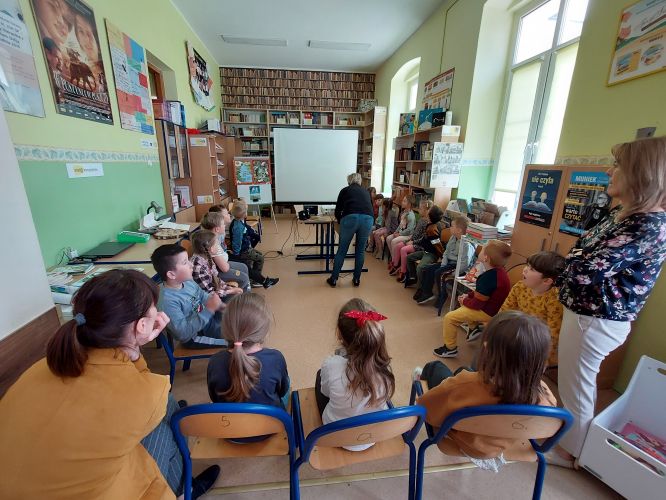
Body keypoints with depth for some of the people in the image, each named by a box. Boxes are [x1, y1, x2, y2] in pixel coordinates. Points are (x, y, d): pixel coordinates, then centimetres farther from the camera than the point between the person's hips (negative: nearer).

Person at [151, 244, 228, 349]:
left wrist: (220, 305, -5)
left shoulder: (186, 281, -8)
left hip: (207, 318, 8)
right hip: (195, 337, -7)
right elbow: (183, 333, -33)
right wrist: (209, 310, -35)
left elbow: (203, 295, 11)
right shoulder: (167, 301, -31)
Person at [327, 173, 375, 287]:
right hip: (367, 219, 2)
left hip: (350, 218, -2)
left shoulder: (345, 190, 22)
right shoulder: (366, 191, 30)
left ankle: (333, 279, 18)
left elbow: (337, 211, 21)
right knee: (360, 251, 17)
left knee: (342, 250, 9)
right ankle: (356, 279, 25)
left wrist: (341, 221, 39)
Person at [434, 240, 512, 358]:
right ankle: (473, 329, 39)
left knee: (450, 317, -11)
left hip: (488, 312, -10)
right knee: (466, 303, 32)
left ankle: (450, 348, 3)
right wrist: (468, 295, 5)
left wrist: (464, 301, -5)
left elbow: (477, 303, -23)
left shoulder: (487, 277, -31)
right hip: (495, 306, 10)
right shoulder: (498, 271, -3)